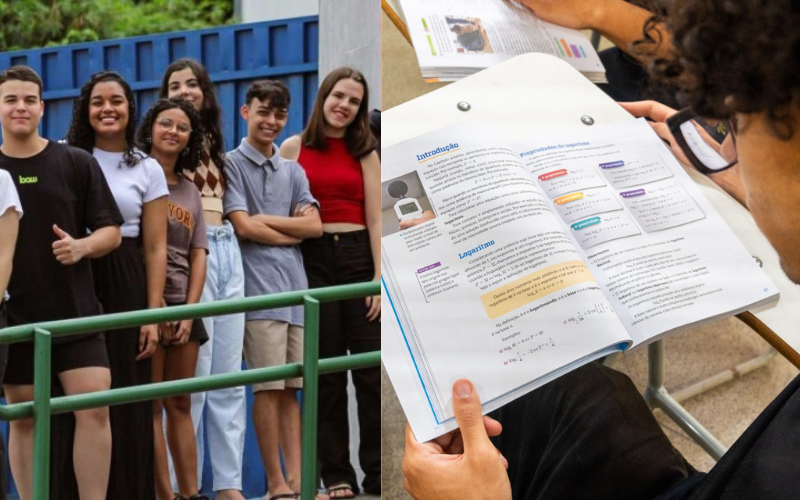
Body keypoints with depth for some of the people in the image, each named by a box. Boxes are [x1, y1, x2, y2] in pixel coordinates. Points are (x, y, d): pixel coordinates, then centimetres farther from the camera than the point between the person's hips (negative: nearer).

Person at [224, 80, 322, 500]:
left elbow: (315, 226, 7)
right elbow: (244, 227, -8)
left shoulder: (293, 172, 19)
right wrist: (292, 232, 2)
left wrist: (267, 219, -3)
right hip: (259, 288, -5)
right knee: (268, 389, -5)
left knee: (291, 388, 5)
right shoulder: (231, 165, 2)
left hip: (296, 288, 5)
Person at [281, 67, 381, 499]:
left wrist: (379, 279, -6)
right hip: (312, 260, 0)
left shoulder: (364, 152, 7)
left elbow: (374, 219, 2)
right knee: (325, 373, 5)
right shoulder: (293, 148, 5)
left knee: (373, 371, -2)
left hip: (358, 257, 0)